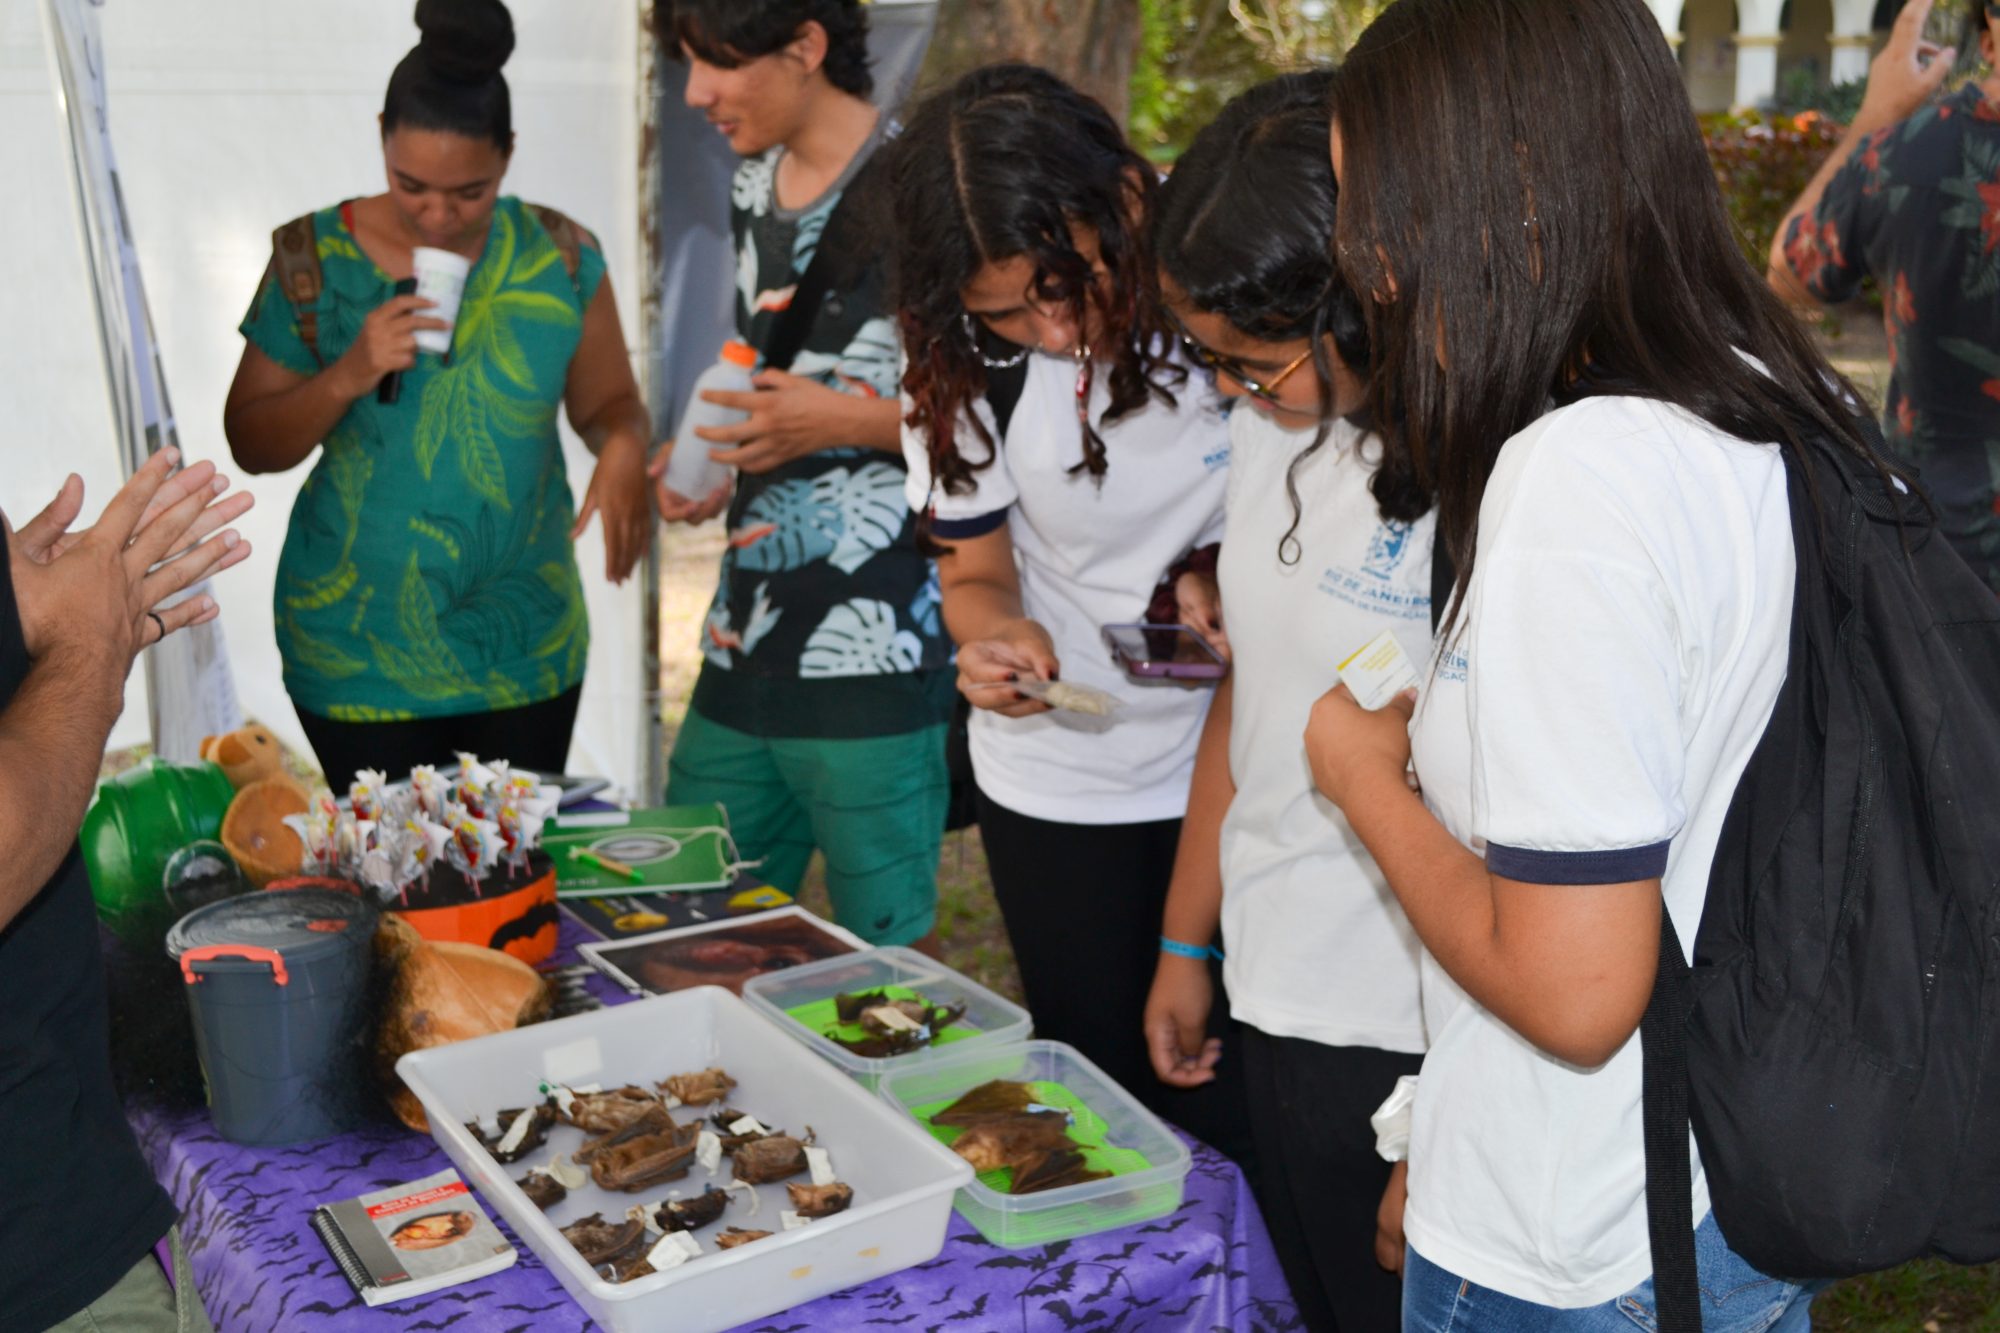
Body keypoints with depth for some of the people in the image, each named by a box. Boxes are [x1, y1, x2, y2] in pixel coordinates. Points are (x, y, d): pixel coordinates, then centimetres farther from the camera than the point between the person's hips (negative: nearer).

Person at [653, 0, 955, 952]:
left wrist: (848, 421, -18)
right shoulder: (753, 187, 14)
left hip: (873, 660, -7)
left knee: (890, 949, 5)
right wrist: (710, 465, 10)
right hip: (745, 644, 8)